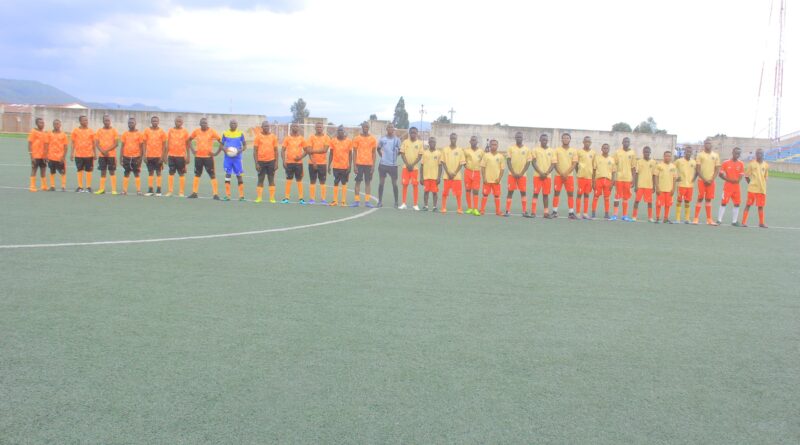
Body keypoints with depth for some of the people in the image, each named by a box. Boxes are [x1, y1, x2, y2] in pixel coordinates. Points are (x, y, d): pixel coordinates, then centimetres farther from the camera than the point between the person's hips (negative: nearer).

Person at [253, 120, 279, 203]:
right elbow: (255, 151, -2)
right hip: (261, 161, -1)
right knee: (260, 179, 3)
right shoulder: (258, 136, -1)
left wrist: (276, 163, 0)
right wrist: (256, 163, -8)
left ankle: (272, 198, 6)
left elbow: (276, 150, 7)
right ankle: (259, 198, 7)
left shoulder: (273, 137, 4)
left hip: (271, 161, 1)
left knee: (271, 179, 3)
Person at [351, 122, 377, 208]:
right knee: (358, 181, 1)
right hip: (359, 163, -1)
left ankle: (367, 201, 6)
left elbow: (373, 153, 6)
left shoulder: (373, 139, 4)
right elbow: (355, 153, 2)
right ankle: (357, 201, 5)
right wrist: (354, 165, -5)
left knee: (368, 182, 3)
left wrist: (373, 165, -1)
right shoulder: (357, 138, 2)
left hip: (369, 164, 1)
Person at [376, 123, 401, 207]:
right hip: (383, 164, 1)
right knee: (381, 182, 3)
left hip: (393, 165, -1)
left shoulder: (397, 139, 2)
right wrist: (382, 155, 8)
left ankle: (396, 202, 7)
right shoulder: (382, 139, 3)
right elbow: (378, 149, 17)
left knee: (394, 183, 1)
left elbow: (400, 151, 10)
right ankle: (380, 201, 10)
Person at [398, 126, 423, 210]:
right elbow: (402, 154, 0)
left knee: (415, 185, -1)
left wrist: (412, 165, -12)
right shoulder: (405, 142, 3)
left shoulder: (420, 143, 0)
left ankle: (415, 204, 3)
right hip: (406, 167, 1)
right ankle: (403, 203, 7)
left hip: (415, 167, -1)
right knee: (405, 184, 1)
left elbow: (420, 156, -2)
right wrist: (407, 164, -11)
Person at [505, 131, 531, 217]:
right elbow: (508, 161, -3)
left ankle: (525, 211, 3)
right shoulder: (511, 148, 1)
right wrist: (513, 173, -11)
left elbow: (528, 162, 1)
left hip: (522, 174, 1)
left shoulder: (527, 149, 3)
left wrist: (521, 173, -8)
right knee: (510, 192, -1)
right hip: (512, 174, -1)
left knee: (523, 192, 1)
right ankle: (507, 211, 1)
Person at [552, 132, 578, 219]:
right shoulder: (557, 150, 2)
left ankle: (571, 212, 0)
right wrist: (561, 174, -12)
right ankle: (554, 211, 4)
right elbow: (555, 164, -2)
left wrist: (566, 174, -11)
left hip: (569, 176, 1)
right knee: (556, 193, 0)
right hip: (558, 175, -1)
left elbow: (574, 164, 0)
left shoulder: (574, 151, 5)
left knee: (571, 194, -1)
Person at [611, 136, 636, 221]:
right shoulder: (617, 152, 2)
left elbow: (633, 167, 7)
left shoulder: (632, 153, 5)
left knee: (626, 197, 6)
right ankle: (615, 215, 0)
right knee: (618, 196, -2)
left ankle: (625, 215, 11)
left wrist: (633, 179, 3)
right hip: (619, 178, -1)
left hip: (628, 178, 1)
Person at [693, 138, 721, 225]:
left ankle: (709, 219, 9)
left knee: (708, 199, 7)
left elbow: (717, 169, 6)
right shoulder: (700, 155, -1)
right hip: (701, 180, -2)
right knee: (700, 198, -4)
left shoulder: (716, 155, 7)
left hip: (711, 181, 2)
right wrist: (704, 179, -12)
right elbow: (698, 169, -4)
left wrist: (712, 180, -6)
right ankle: (696, 218, -2)